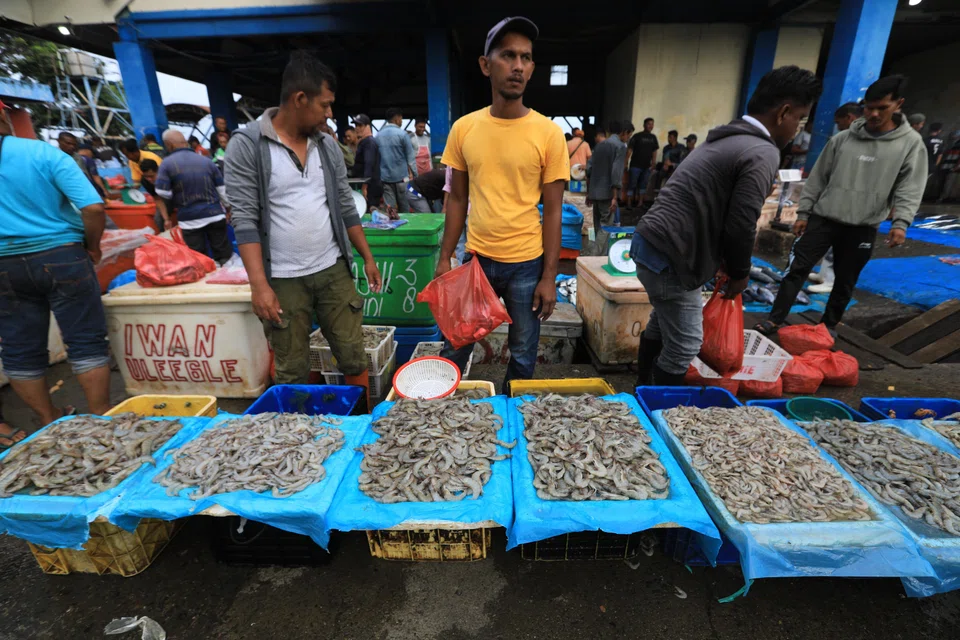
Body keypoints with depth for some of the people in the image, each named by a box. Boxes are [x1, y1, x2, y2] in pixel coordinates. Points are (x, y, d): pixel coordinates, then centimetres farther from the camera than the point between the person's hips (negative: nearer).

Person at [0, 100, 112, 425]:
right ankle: (101, 416, 10)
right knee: (86, 340, 4)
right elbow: (93, 208, -17)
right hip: (61, 257, -3)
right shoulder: (44, 153, -7)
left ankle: (49, 420, 24)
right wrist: (92, 246, -2)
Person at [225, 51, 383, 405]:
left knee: (354, 358, 7)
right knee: (292, 372, 8)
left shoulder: (327, 145, 8)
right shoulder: (246, 145, -7)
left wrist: (368, 258, 10)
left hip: (333, 270, 4)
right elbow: (245, 219, -11)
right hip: (283, 280, -3)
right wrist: (259, 284, -18)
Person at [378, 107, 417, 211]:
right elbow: (410, 156, -7)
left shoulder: (378, 135, 7)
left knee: (389, 208, 4)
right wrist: (414, 175, 0)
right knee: (404, 208, 7)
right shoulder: (402, 134, -8)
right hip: (402, 176, -4)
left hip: (385, 177, 4)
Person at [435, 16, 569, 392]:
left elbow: (552, 211, -4)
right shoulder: (463, 129, 1)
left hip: (526, 264, -1)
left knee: (523, 354, 13)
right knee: (455, 346, 14)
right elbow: (457, 199, 7)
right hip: (476, 258, 2)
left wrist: (549, 276, -7)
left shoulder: (548, 133, -6)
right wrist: (445, 258, 3)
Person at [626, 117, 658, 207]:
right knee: (632, 184, -3)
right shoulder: (637, 136, -5)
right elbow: (630, 149, -8)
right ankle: (629, 202, 1)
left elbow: (654, 151, 15)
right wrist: (626, 161, -15)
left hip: (647, 166, 5)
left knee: (643, 185, 10)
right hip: (636, 165, -5)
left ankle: (638, 201, 18)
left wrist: (654, 162, 6)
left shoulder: (653, 137, 10)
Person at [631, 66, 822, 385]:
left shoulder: (725, 140, 19)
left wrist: (723, 260, 23)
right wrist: (740, 273, 1)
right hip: (669, 257, -10)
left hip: (650, 242, 10)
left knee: (660, 324, 24)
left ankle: (644, 391, 41)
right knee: (684, 345, 2)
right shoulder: (762, 153, -11)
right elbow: (740, 225, -16)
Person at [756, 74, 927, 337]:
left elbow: (910, 188, -3)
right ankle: (774, 319, -1)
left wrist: (901, 222, -17)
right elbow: (817, 177, 8)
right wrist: (803, 212, 3)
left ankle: (828, 326, 25)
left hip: (863, 227, 0)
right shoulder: (842, 138, 5)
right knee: (797, 267, -7)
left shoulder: (911, 142, 2)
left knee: (845, 281, 9)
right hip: (823, 218, 0)